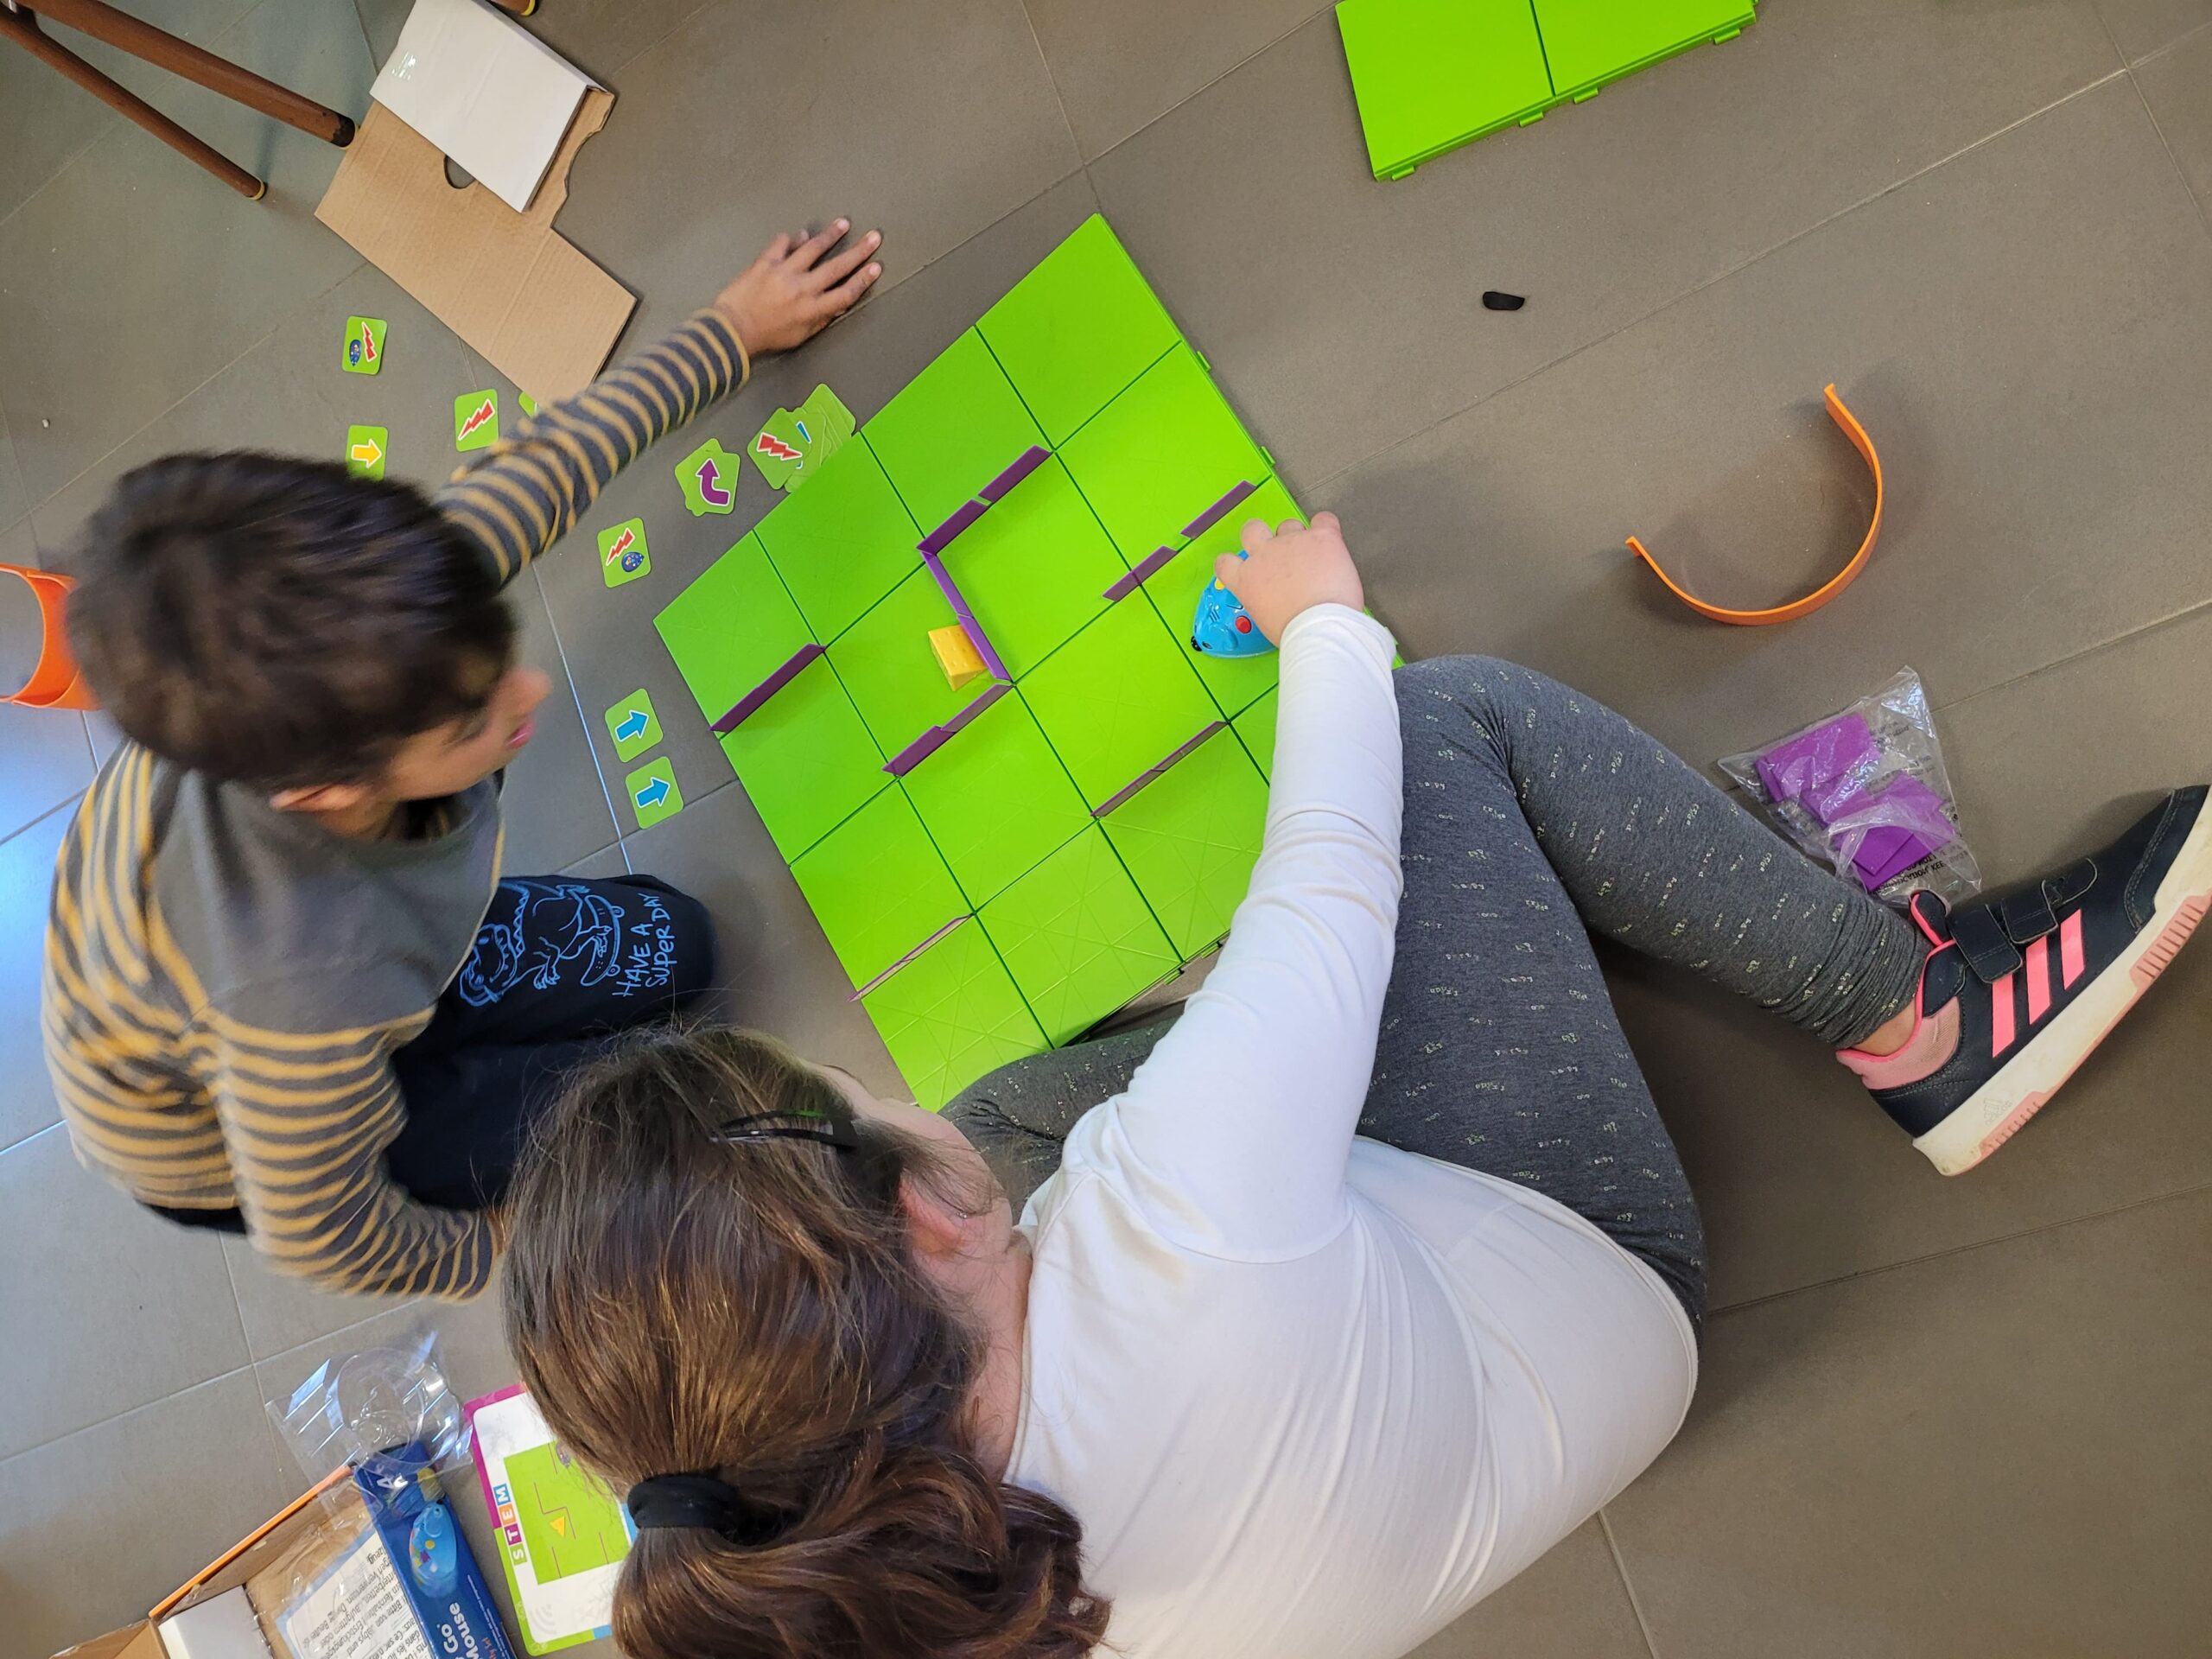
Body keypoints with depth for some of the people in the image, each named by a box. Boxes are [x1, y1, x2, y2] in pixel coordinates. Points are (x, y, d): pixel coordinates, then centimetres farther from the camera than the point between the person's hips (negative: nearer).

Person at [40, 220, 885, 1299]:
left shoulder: (382, 621, -35)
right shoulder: (307, 991, -49)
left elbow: (553, 461, -17)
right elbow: (316, 1239, -28)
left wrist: (730, 332, -3)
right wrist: (494, 1255, -9)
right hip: (215, 1153, -5)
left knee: (666, 954, 5)